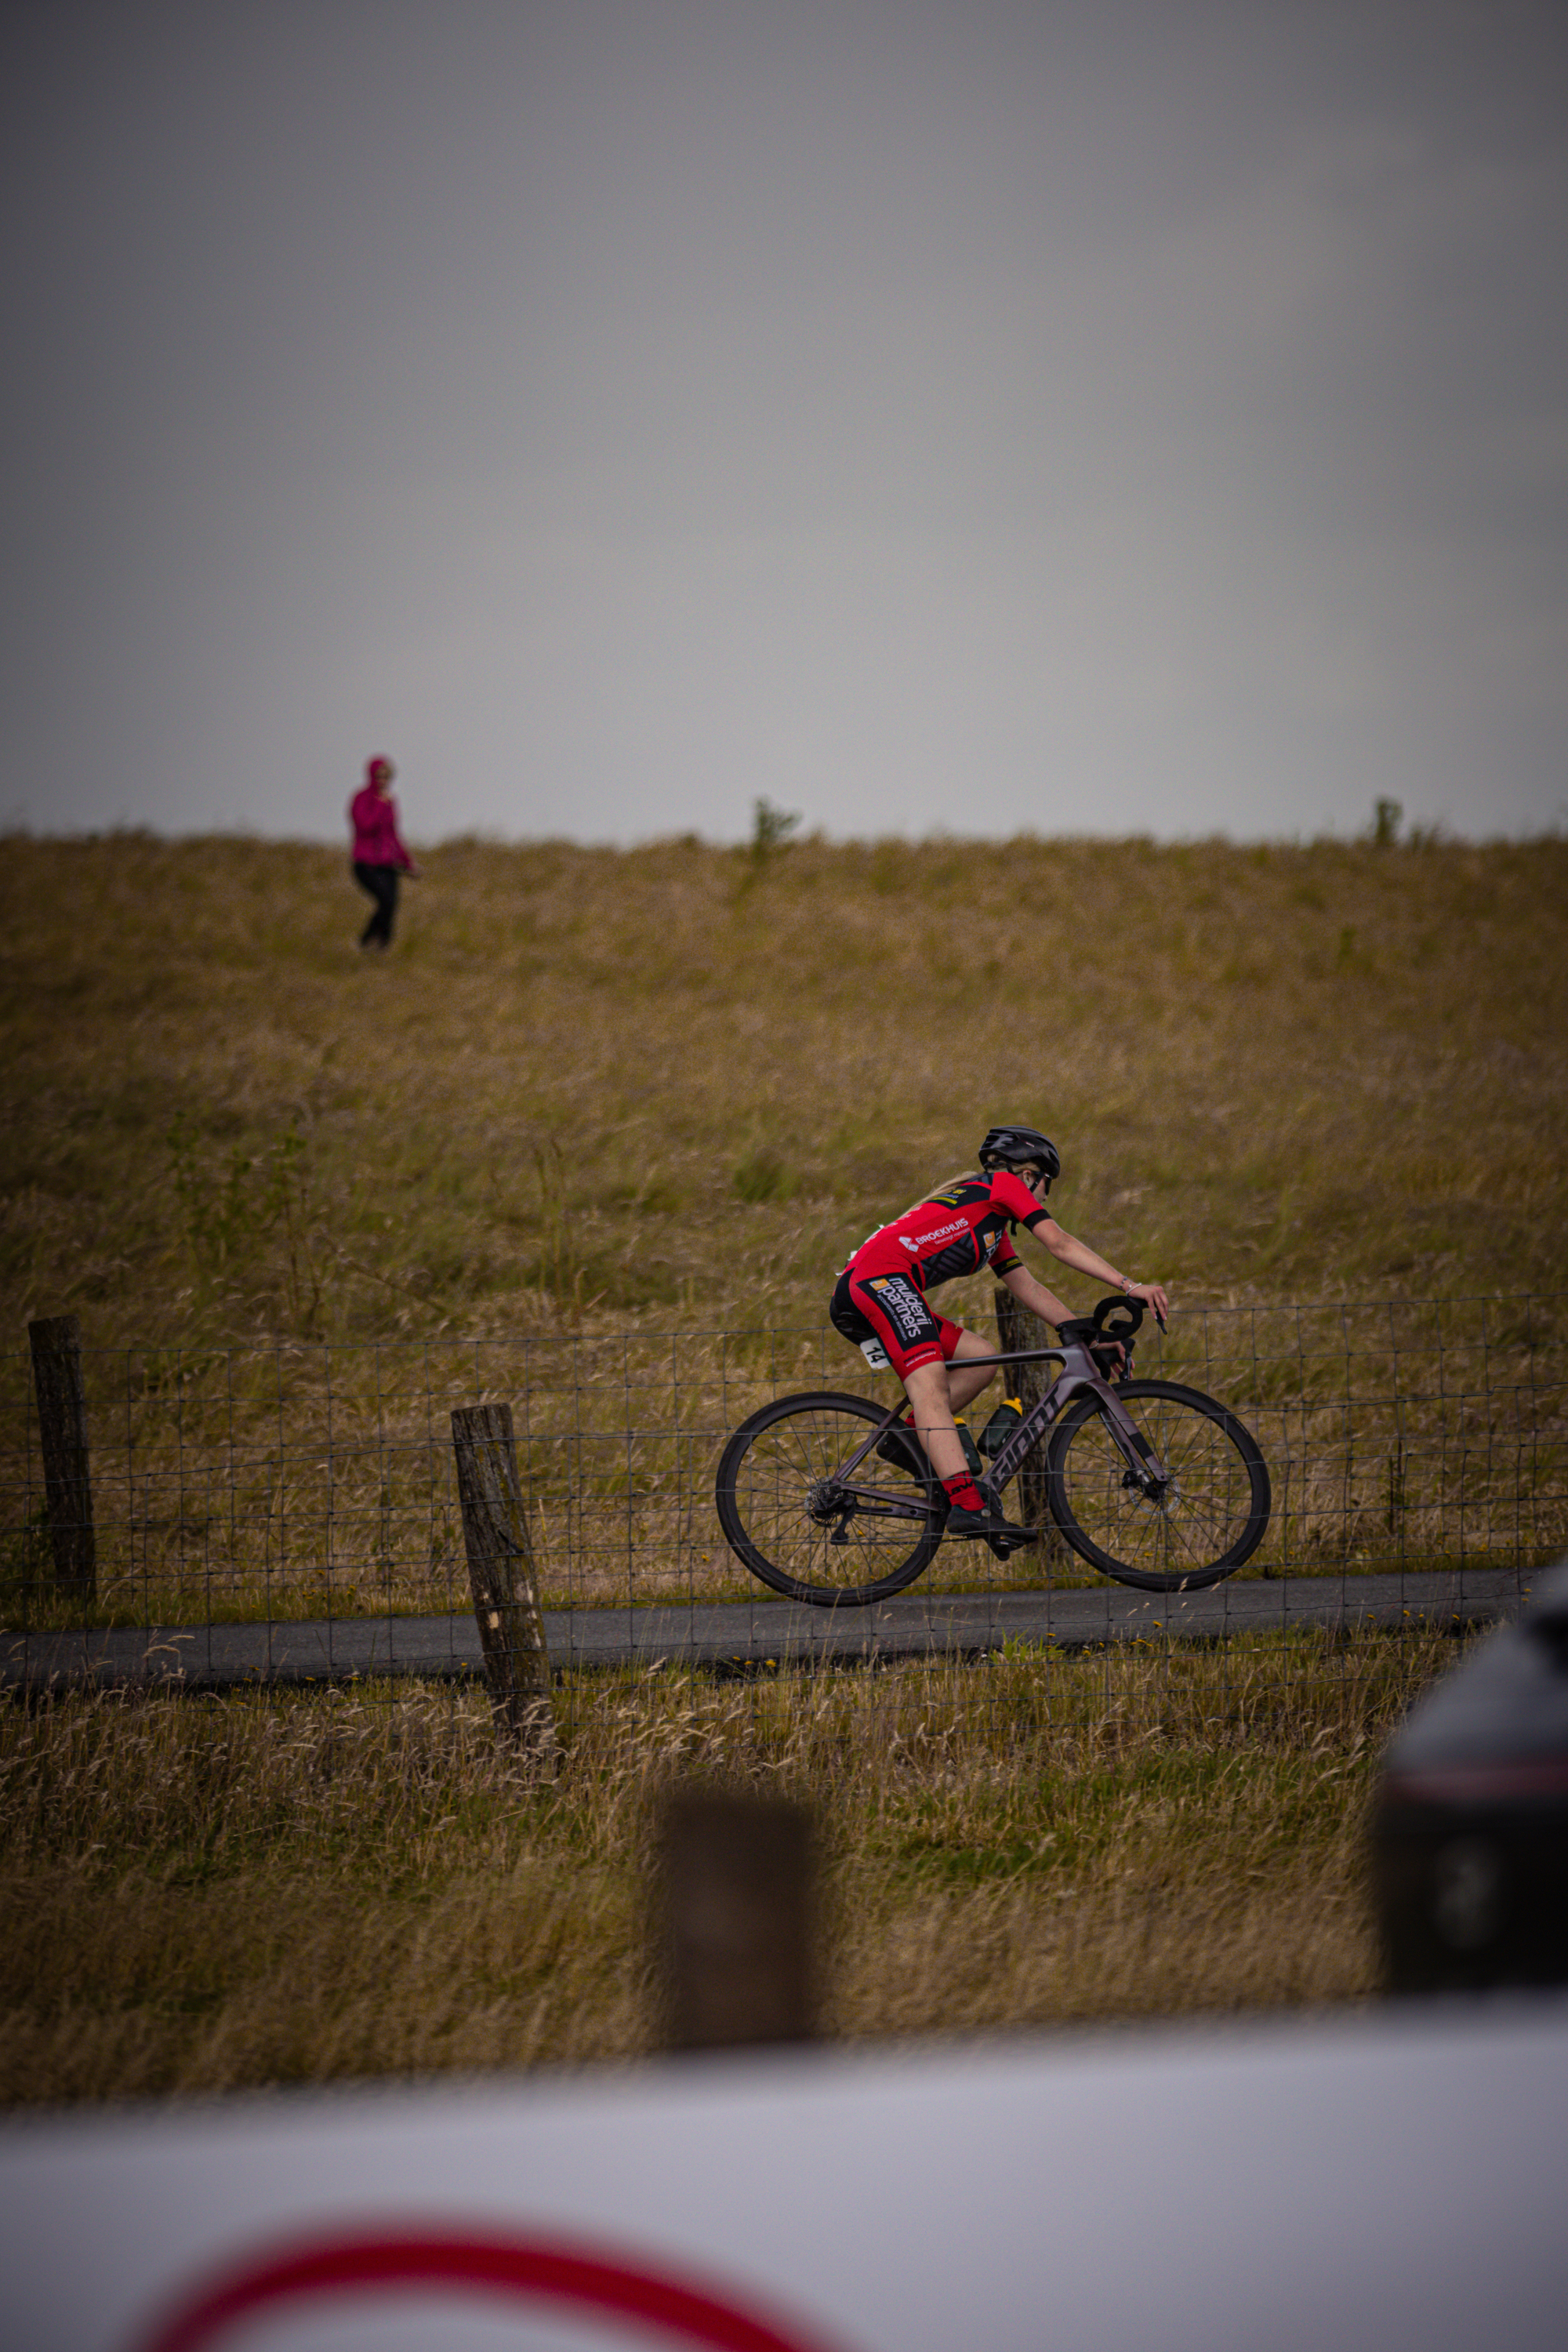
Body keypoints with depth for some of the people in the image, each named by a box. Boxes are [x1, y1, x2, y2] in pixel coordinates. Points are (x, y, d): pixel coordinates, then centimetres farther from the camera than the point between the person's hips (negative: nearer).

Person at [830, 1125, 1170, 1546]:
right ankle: (968, 1506, -38)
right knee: (929, 1384, -24)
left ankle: (908, 1434, 0)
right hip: (882, 1279, -10)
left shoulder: (995, 1227, 33)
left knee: (981, 1358, 10)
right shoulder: (1003, 1184, 8)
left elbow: (1028, 1288, 31)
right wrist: (1131, 1286, -1)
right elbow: (1060, 1245, 2)